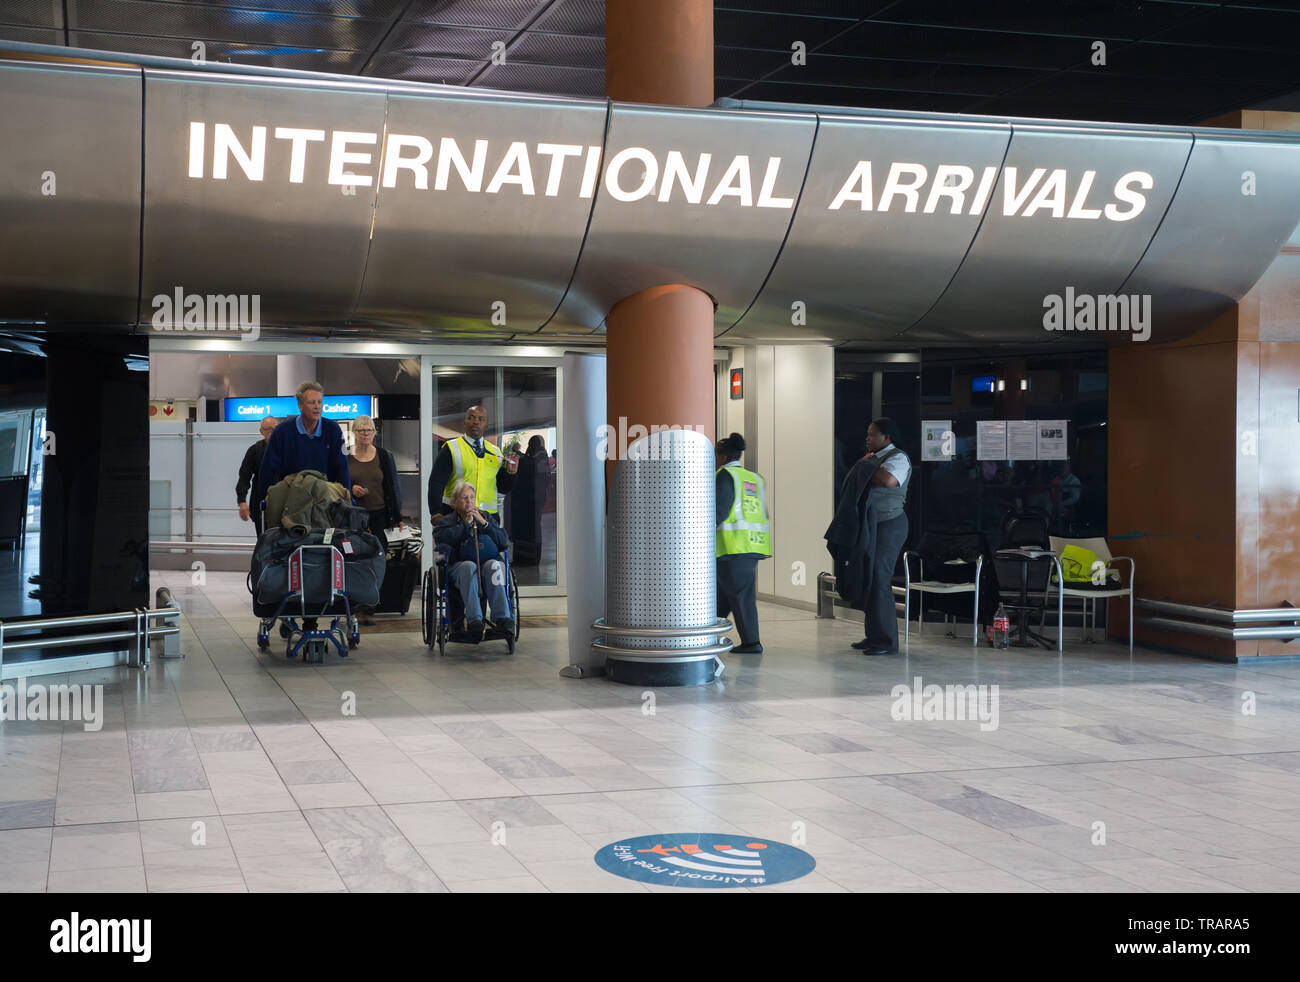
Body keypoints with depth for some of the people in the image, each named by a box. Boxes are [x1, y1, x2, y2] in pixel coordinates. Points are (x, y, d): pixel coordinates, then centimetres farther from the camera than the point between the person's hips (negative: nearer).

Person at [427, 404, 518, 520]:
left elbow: (503, 489, 17)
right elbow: (436, 483, -5)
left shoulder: (495, 452, 15)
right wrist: (436, 514, -16)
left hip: (488, 515, 4)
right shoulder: (451, 448, 2)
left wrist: (510, 472, -3)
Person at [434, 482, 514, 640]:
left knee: (493, 565, -35)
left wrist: (483, 523, 4)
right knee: (469, 566, -38)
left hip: (486, 562, 2)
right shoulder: (446, 521, 22)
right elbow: (441, 539, -3)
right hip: (457, 566, -2)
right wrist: (466, 523, 2)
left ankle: (503, 618, -47)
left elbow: (504, 542, 12)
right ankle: (474, 620, -49)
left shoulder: (486, 517, 27)